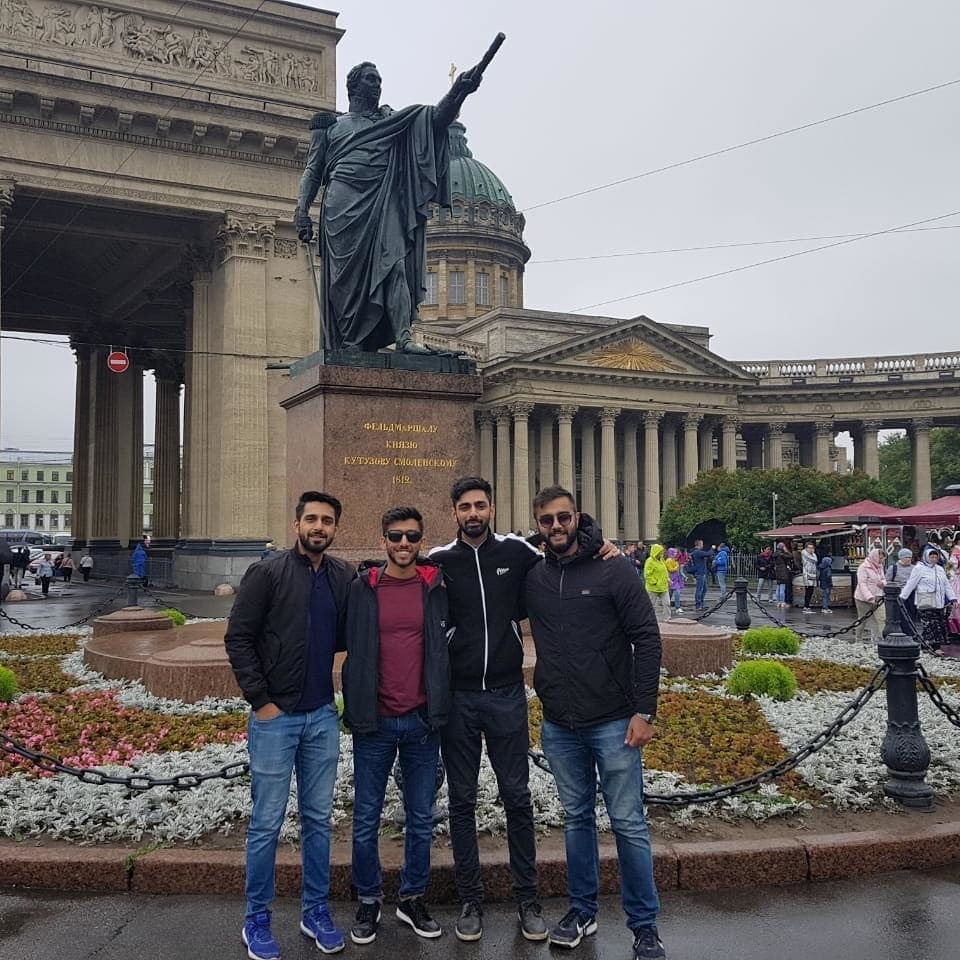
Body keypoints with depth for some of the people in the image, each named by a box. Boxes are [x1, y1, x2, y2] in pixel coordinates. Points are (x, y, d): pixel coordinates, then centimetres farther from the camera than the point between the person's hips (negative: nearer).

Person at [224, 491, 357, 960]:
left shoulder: (344, 577, 4)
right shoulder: (267, 573, -8)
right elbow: (238, 638, -9)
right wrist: (260, 700, -11)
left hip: (323, 716, 4)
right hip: (275, 716, -4)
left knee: (318, 818, 13)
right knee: (267, 822, 5)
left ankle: (315, 909, 28)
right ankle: (257, 919, 21)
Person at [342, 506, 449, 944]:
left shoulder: (437, 587, 1)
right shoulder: (362, 588, -1)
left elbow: (446, 646, 12)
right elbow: (350, 650, 4)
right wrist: (354, 710, 0)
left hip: (423, 722, 1)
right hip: (374, 723, -1)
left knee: (421, 820, 11)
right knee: (366, 820, 8)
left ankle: (413, 898, 28)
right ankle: (368, 901, 25)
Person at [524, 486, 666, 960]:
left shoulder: (614, 571, -7)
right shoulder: (532, 578, 4)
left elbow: (647, 639, -8)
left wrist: (644, 711, -12)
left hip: (613, 723, -4)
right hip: (558, 726, 4)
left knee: (628, 824, 3)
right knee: (576, 818, 16)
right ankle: (582, 911, 30)